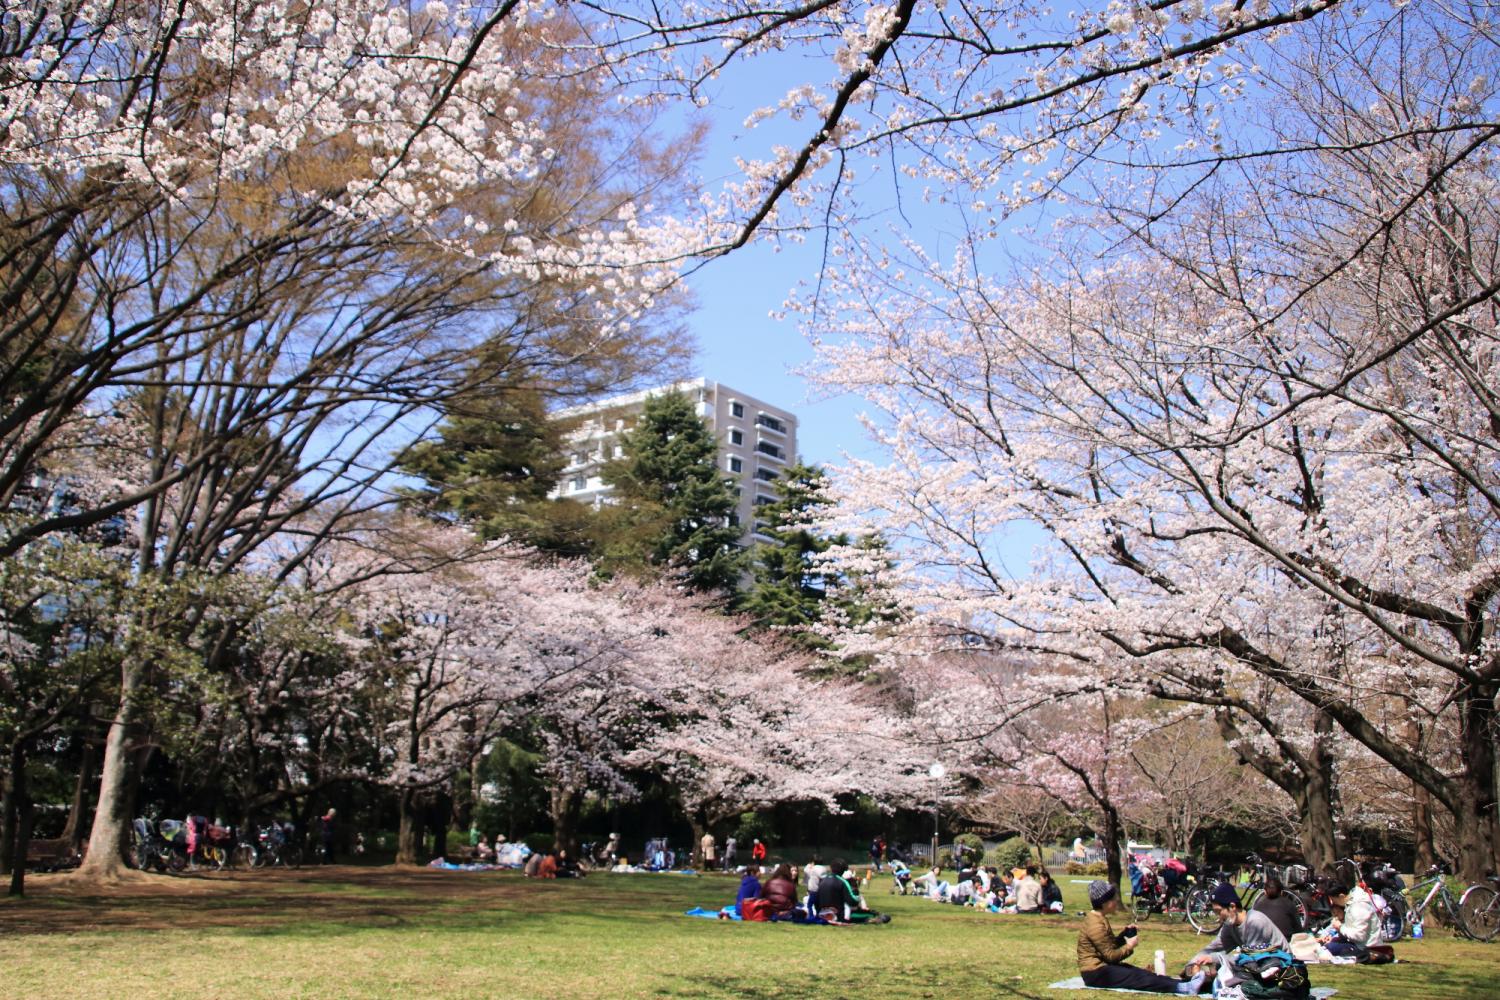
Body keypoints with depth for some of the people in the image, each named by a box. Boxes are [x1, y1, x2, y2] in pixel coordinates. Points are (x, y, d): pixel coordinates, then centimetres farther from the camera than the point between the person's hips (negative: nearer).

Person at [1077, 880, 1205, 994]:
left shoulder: (1100, 919, 13)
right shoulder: (1095, 924, -20)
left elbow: (1110, 945, 14)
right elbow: (1110, 955, -19)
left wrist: (1125, 934, 1)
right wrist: (1129, 946, -9)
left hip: (1102, 967, 10)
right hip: (1096, 973, -10)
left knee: (1142, 973, -3)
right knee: (1139, 978, -18)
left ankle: (1185, 984, -11)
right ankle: (1182, 988, -27)